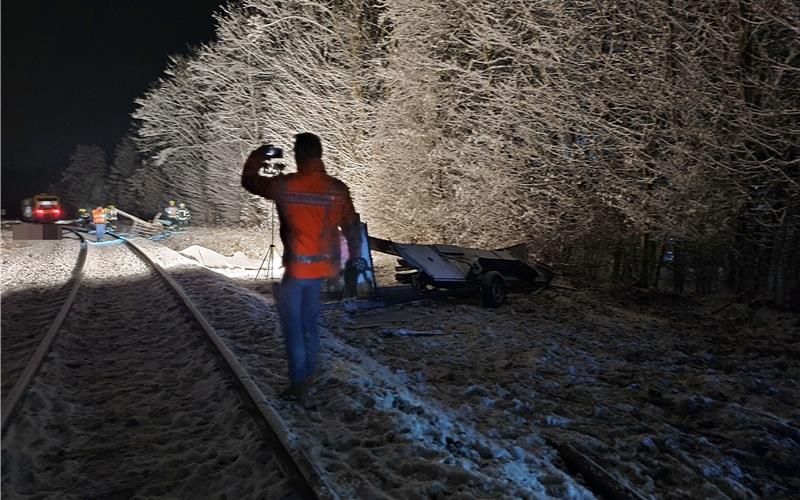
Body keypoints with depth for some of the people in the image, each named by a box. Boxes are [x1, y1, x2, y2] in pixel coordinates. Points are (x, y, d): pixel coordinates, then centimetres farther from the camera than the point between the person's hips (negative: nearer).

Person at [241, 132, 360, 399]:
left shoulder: (284, 185, -13)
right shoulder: (338, 188, -4)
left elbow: (249, 181, 4)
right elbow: (351, 225, 5)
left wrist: (257, 156, 20)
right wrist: (354, 255, 20)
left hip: (298, 265, -5)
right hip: (323, 265, 5)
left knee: (292, 321, 7)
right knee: (309, 319, 19)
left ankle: (298, 380, 9)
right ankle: (309, 373, 29)